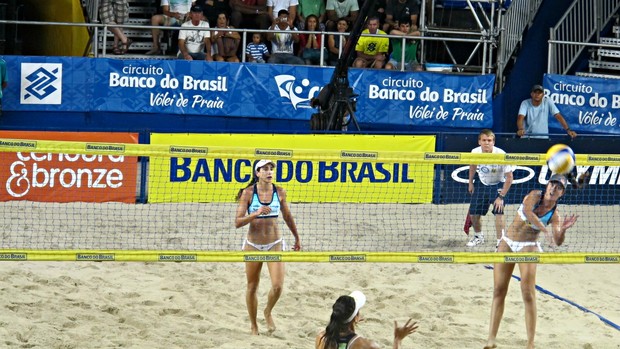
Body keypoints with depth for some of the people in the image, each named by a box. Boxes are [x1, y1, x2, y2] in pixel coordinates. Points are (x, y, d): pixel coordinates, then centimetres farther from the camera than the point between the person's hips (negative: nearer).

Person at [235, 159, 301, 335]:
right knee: (252, 288, 9)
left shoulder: (280, 192, -2)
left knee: (277, 286, -13)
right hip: (253, 246, -1)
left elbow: (287, 217, 15)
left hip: (275, 244, 1)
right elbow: (237, 222, -13)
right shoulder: (248, 193, -9)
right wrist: (256, 213, -28)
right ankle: (254, 326, 28)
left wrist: (297, 238, 24)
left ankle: (268, 312, 19)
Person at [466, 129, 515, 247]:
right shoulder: (475, 152, -17)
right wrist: (470, 183, 14)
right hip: (481, 183, 4)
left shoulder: (501, 155, -31)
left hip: (497, 185, -4)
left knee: (499, 212, -22)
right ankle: (478, 236, 35)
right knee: (473, 213, 7)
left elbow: (509, 178, -23)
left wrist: (501, 197, -23)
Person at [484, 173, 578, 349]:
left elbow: (557, 242, -12)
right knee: (499, 290, 0)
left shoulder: (554, 214, -4)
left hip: (528, 247, -1)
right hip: (507, 243, 1)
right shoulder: (535, 195, -6)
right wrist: (545, 230, -37)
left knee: (528, 294, -12)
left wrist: (563, 229, -32)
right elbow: (527, 211, -28)